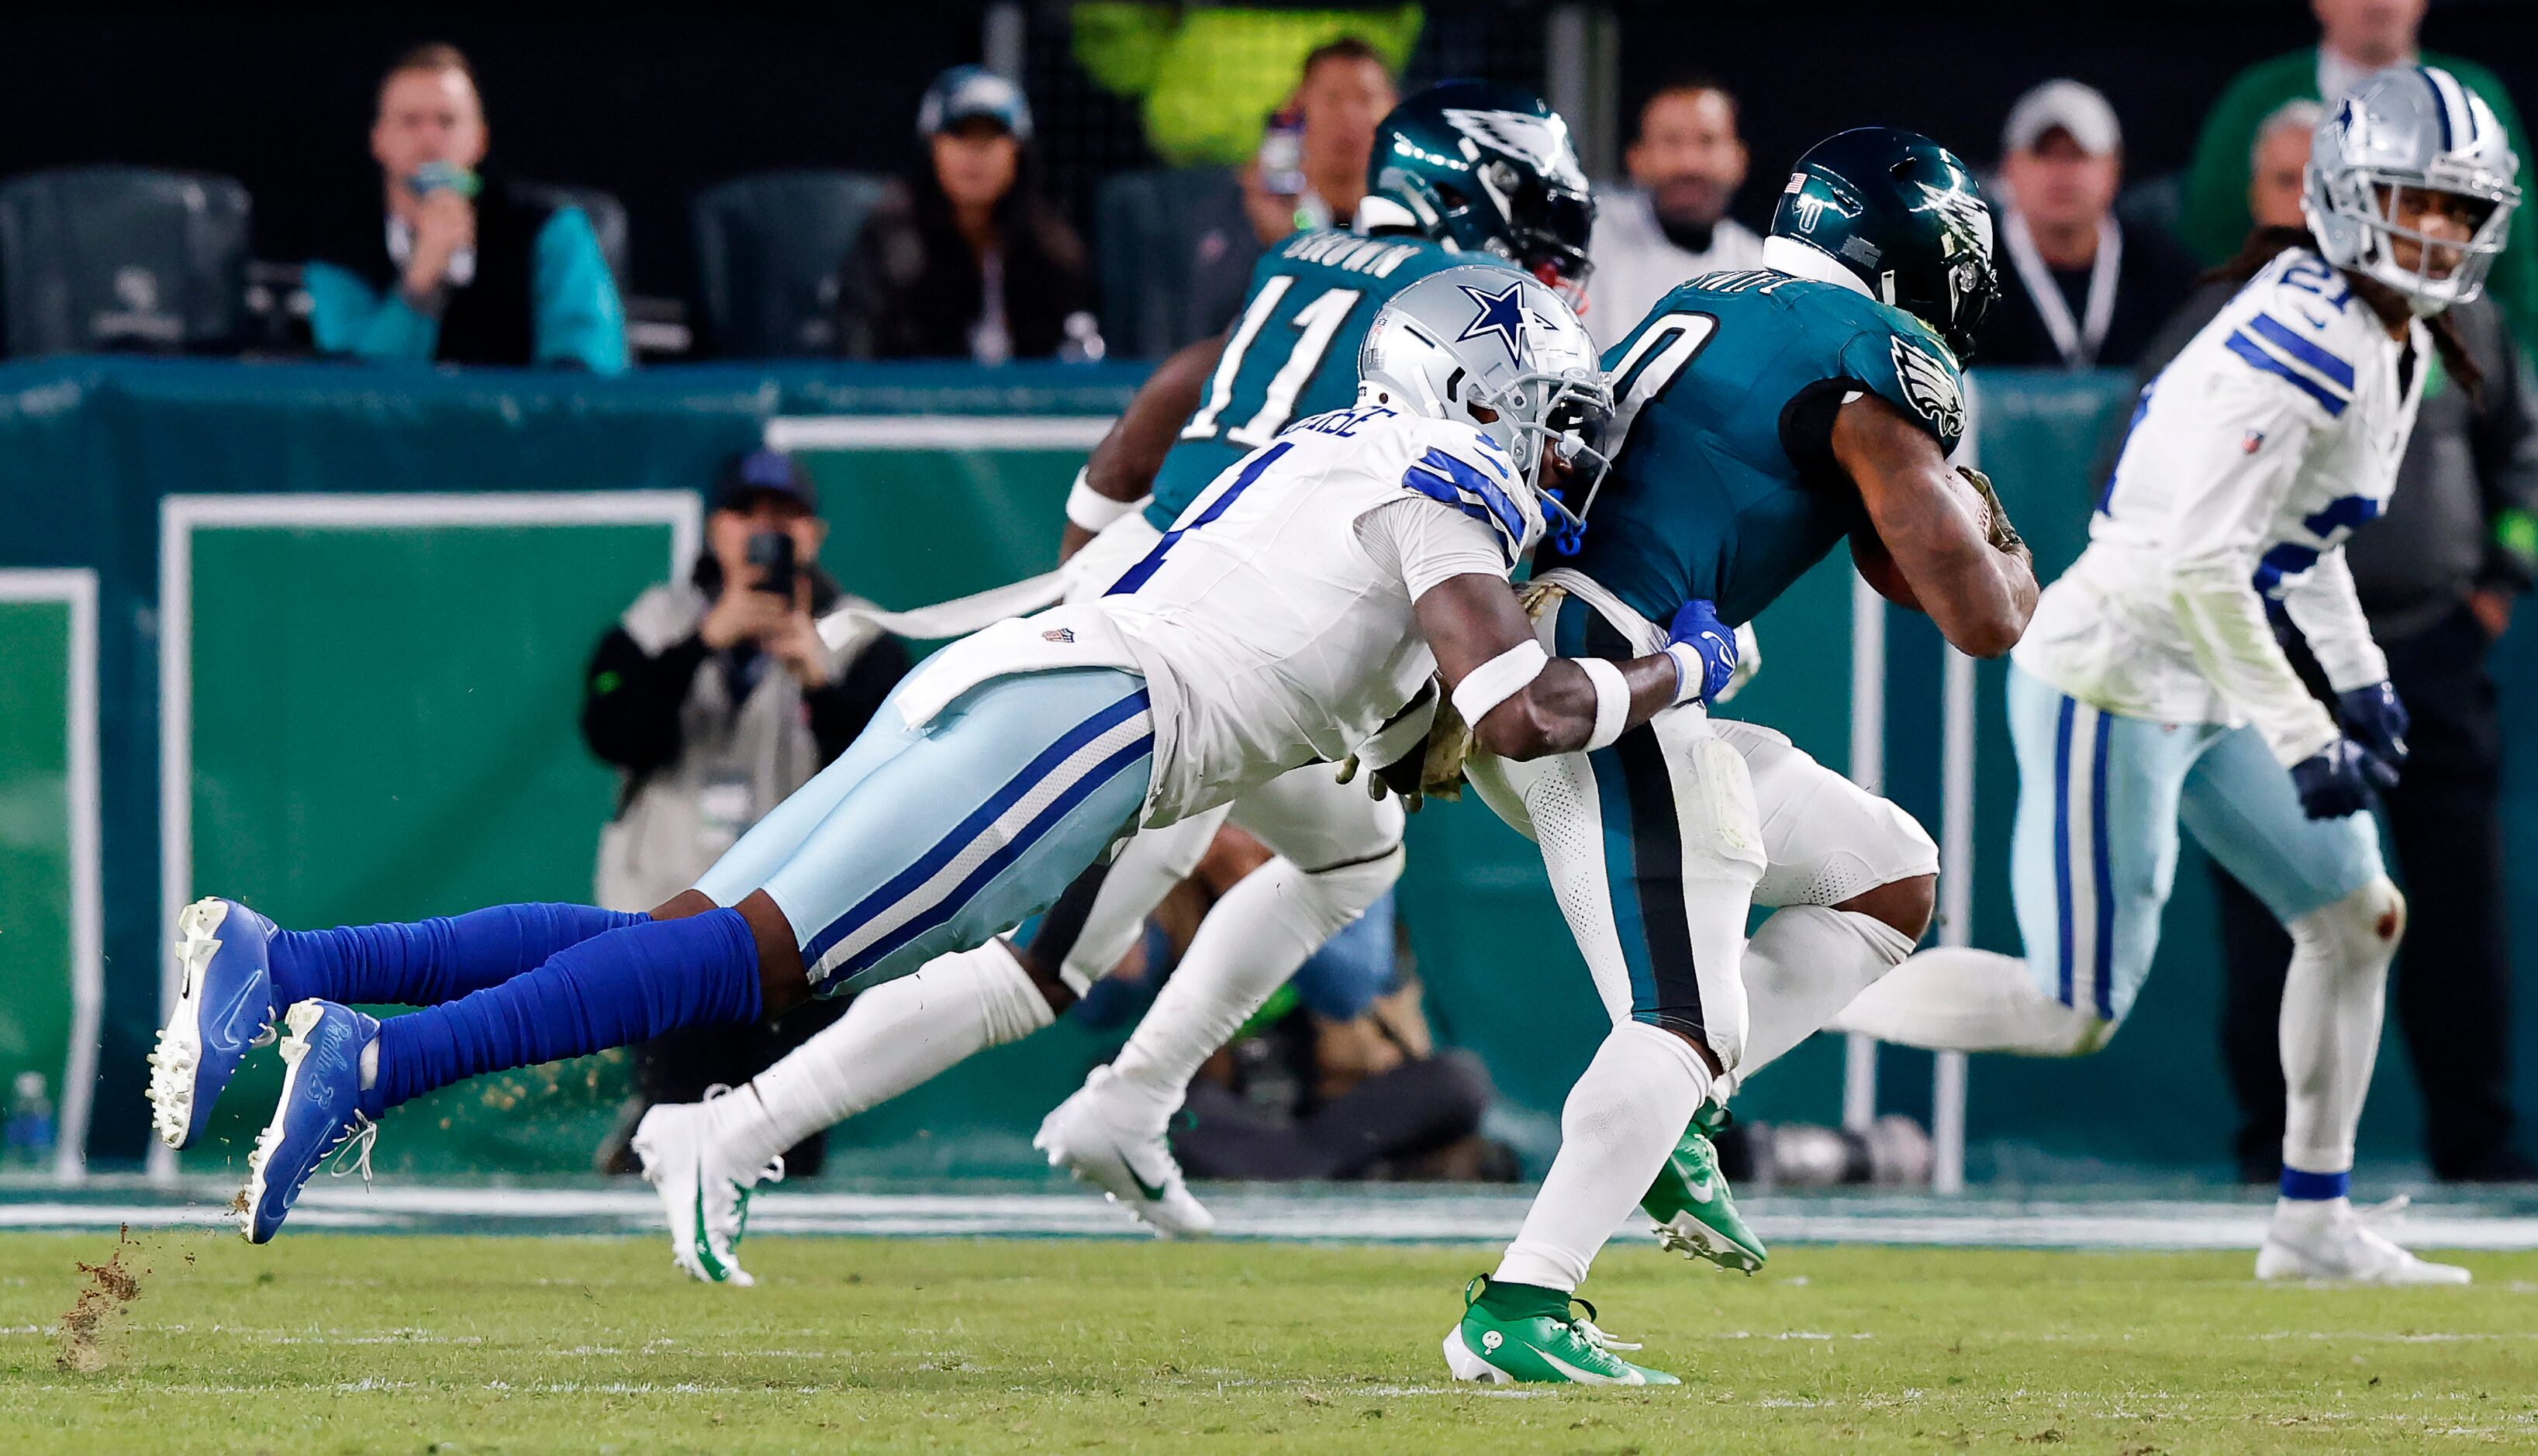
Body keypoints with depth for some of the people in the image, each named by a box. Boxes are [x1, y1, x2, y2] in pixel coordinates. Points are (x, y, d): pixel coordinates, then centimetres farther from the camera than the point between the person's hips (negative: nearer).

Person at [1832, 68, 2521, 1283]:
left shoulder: (2396, 342, 9)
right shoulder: (2305, 340, -23)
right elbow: (2197, 561, -28)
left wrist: (2358, 679, 22)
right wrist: (2300, 737, -24)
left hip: (2197, 688, 10)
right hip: (2110, 681, -10)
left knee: (2357, 919, 14)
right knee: (2074, 1015, -8)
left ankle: (2313, 1223, 22)